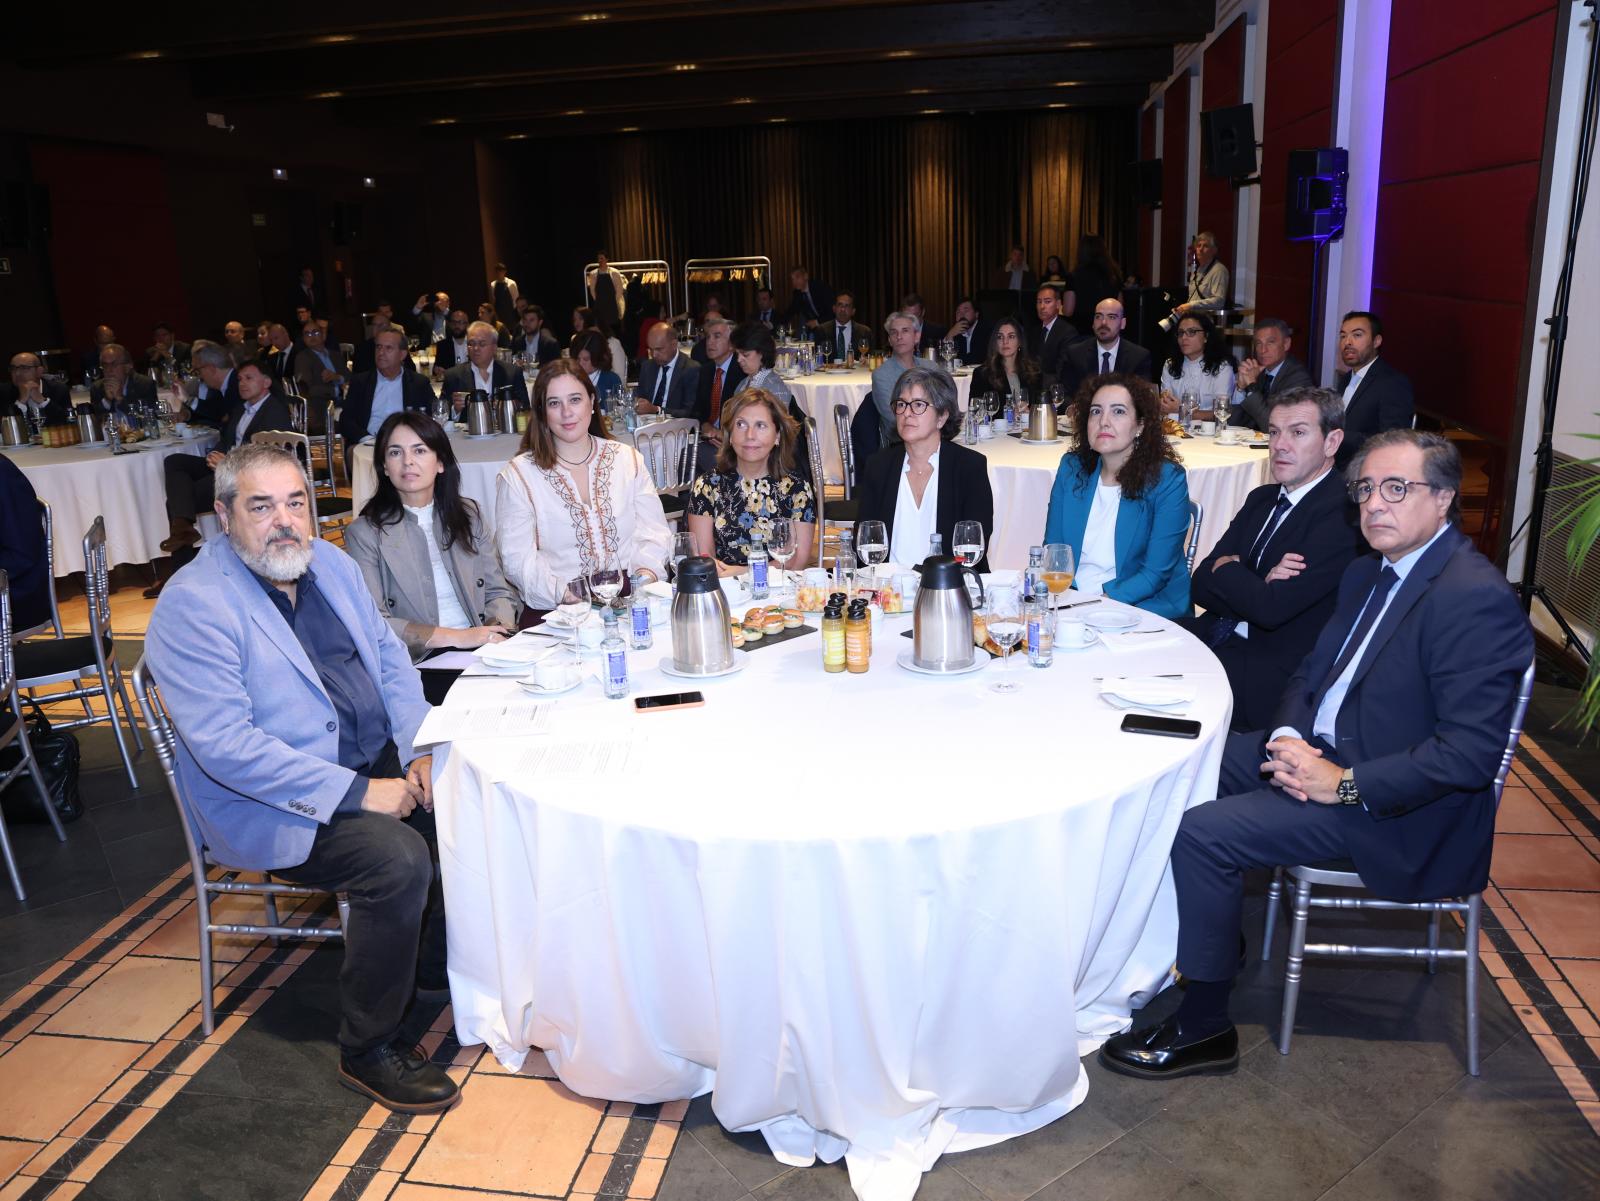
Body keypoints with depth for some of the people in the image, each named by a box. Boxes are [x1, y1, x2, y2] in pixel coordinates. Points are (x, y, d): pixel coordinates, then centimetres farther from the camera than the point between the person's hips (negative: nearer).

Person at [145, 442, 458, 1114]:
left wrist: (421, 752, -4)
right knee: (399, 858, -28)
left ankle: (438, 964, 15)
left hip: (378, 762, 8)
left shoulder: (330, 563, 6)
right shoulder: (192, 607, -17)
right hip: (269, 806, -7)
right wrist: (356, 791, -25)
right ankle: (367, 1050, -7)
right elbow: (225, 745, -24)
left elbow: (391, 660, 12)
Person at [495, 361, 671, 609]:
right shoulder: (518, 475, 4)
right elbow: (517, 558, -4)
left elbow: (654, 533, 9)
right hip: (558, 612, -1)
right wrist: (565, 593, -19)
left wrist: (646, 573, -12)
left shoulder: (628, 460, 13)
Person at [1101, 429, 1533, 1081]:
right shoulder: (1369, 573, 8)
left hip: (1400, 813, -10)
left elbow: (1471, 752, -26)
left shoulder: (1476, 598, -21)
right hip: (1324, 751, 10)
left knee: (1204, 832, -21)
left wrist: (1343, 782, -25)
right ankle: (1215, 936, 22)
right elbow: (1310, 672, 14)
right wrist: (1286, 738, -7)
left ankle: (1203, 1026, -3)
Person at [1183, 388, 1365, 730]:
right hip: (1218, 638, 7)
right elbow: (1201, 586, 5)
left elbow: (1270, 608, -22)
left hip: (1276, 673, -7)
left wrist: (1225, 567, -3)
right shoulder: (1262, 498, 13)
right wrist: (1258, 586, -15)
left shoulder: (1343, 513, -13)